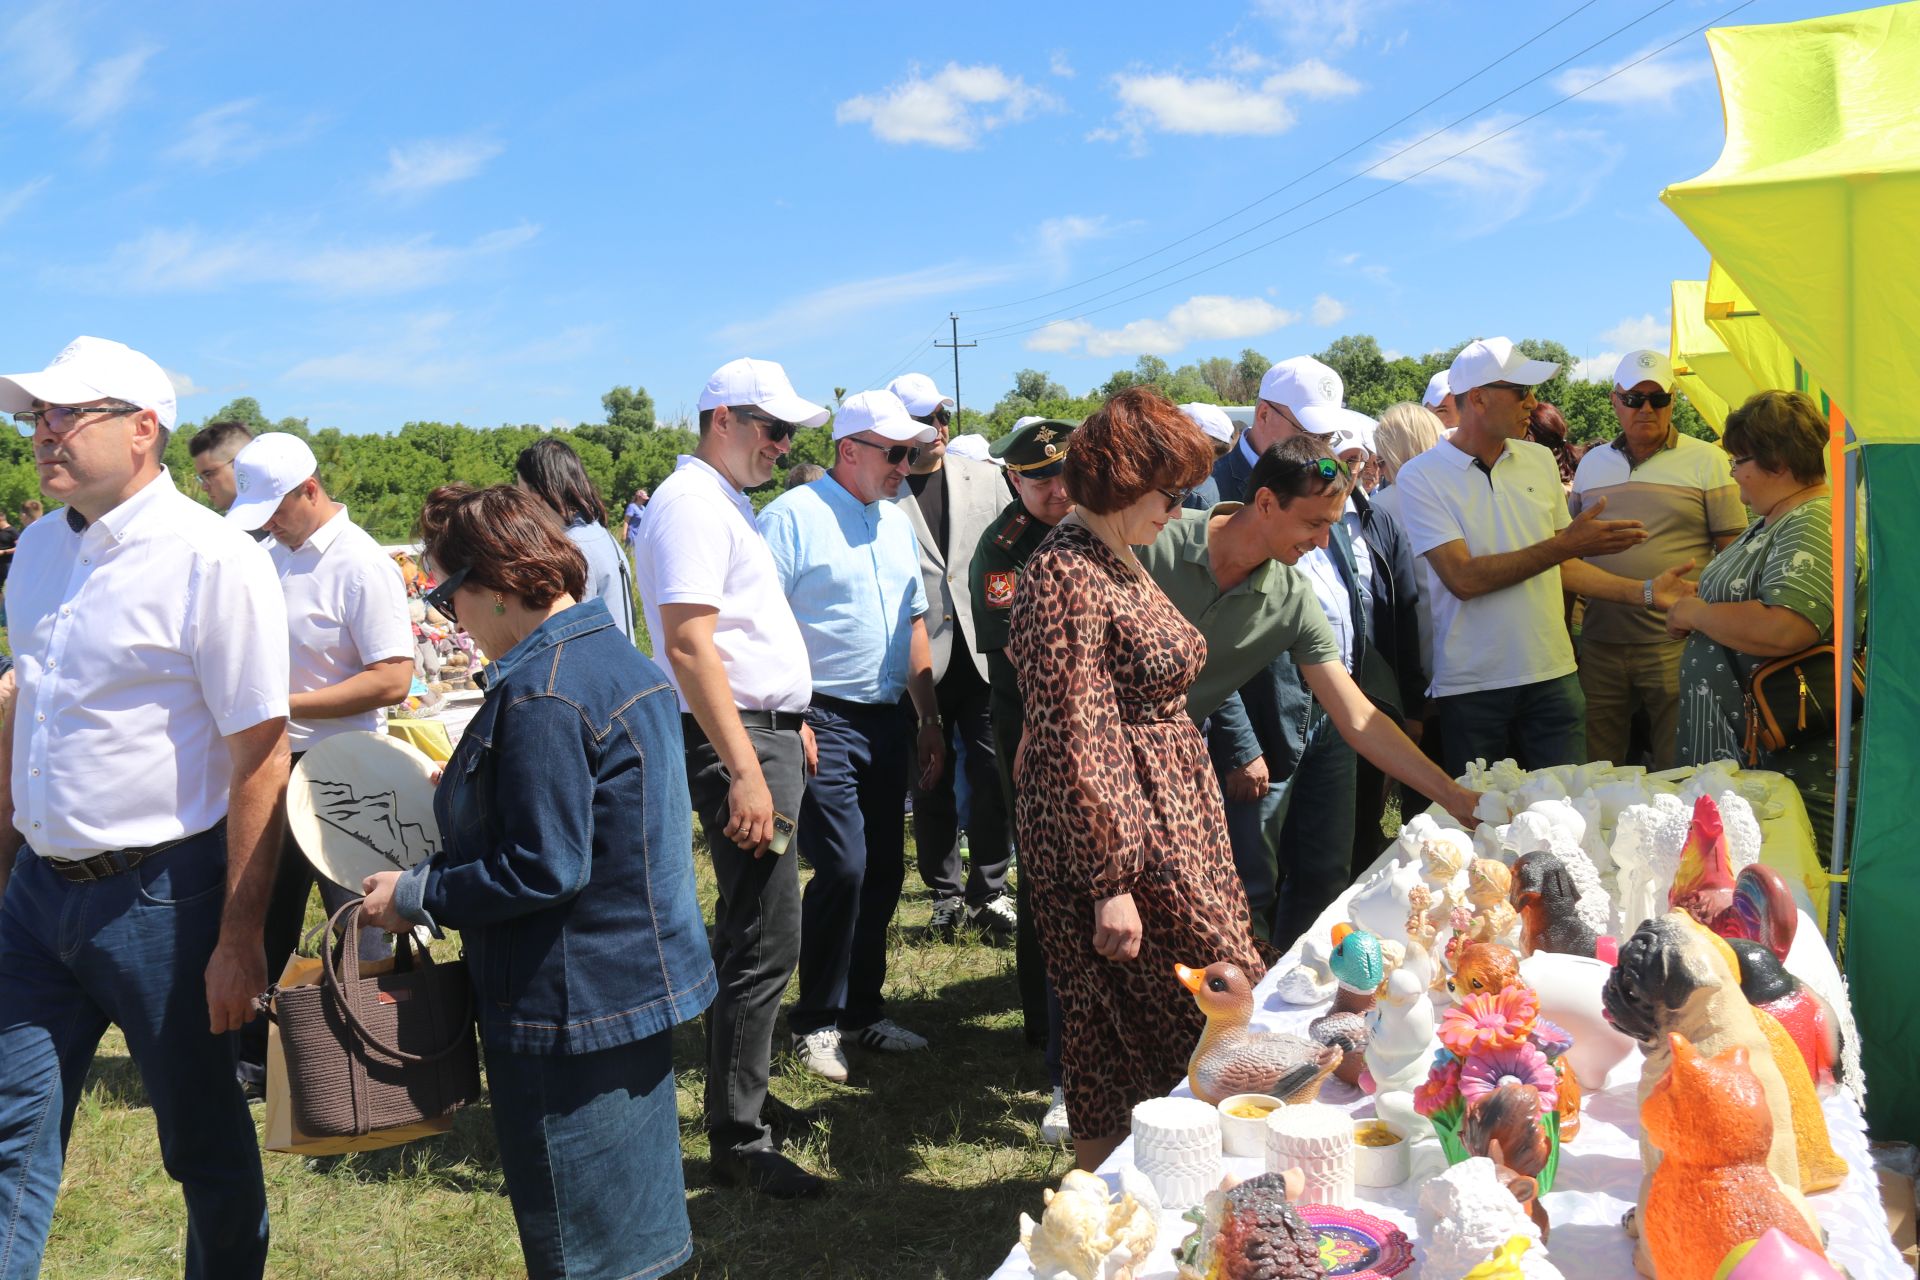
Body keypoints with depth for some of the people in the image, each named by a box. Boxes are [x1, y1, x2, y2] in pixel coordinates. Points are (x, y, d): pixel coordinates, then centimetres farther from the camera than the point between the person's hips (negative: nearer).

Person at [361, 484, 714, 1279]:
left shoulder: (540, 694, -24)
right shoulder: (616, 653, 6)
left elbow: (543, 871, -26)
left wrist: (415, 895, -14)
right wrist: (464, 794, 16)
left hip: (574, 1006, -10)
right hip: (642, 980, 10)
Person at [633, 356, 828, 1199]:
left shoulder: (726, 501, 18)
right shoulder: (691, 503, -14)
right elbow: (688, 645, -23)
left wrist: (791, 720, 23)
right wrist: (744, 772, -26)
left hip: (766, 734, 11)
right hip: (737, 743, -11)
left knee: (752, 933, 18)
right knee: (766, 943, -8)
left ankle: (739, 1093, 31)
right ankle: (737, 1142, 3)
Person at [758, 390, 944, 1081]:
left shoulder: (896, 521, 15)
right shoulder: (791, 517, -9)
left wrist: (929, 718, 17)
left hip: (887, 722, 7)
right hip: (823, 722, -7)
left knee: (884, 871, 9)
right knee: (843, 868, -12)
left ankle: (862, 1009, 25)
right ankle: (815, 1022, 7)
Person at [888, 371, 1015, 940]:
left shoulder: (985, 478, 8)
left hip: (982, 651, 2)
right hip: (918, 658, -2)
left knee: (992, 771, 2)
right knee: (930, 780, 9)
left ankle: (989, 890, 16)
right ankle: (946, 893, 23)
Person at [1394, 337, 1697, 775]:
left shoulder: (1539, 461, 9)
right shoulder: (1421, 476, -7)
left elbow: (1561, 568, 16)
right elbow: (1463, 579, -18)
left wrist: (1644, 592, 7)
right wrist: (1563, 545, -19)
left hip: (1552, 675, 4)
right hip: (1470, 687, -4)